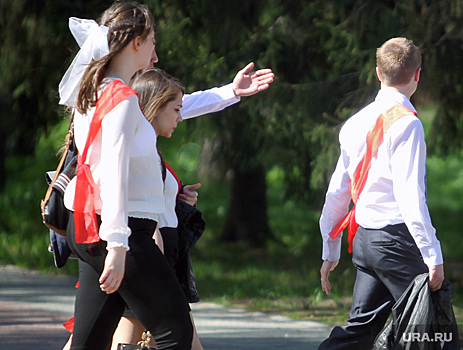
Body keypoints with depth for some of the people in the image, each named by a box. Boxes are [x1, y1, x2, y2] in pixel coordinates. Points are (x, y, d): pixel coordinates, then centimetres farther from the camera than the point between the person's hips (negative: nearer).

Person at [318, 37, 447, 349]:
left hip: (365, 240, 8)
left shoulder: (356, 123, 12)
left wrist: (330, 251, 23)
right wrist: (433, 256, -18)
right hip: (398, 238, -8)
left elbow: (338, 191, 16)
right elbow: (410, 195, -18)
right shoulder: (406, 123, -11)